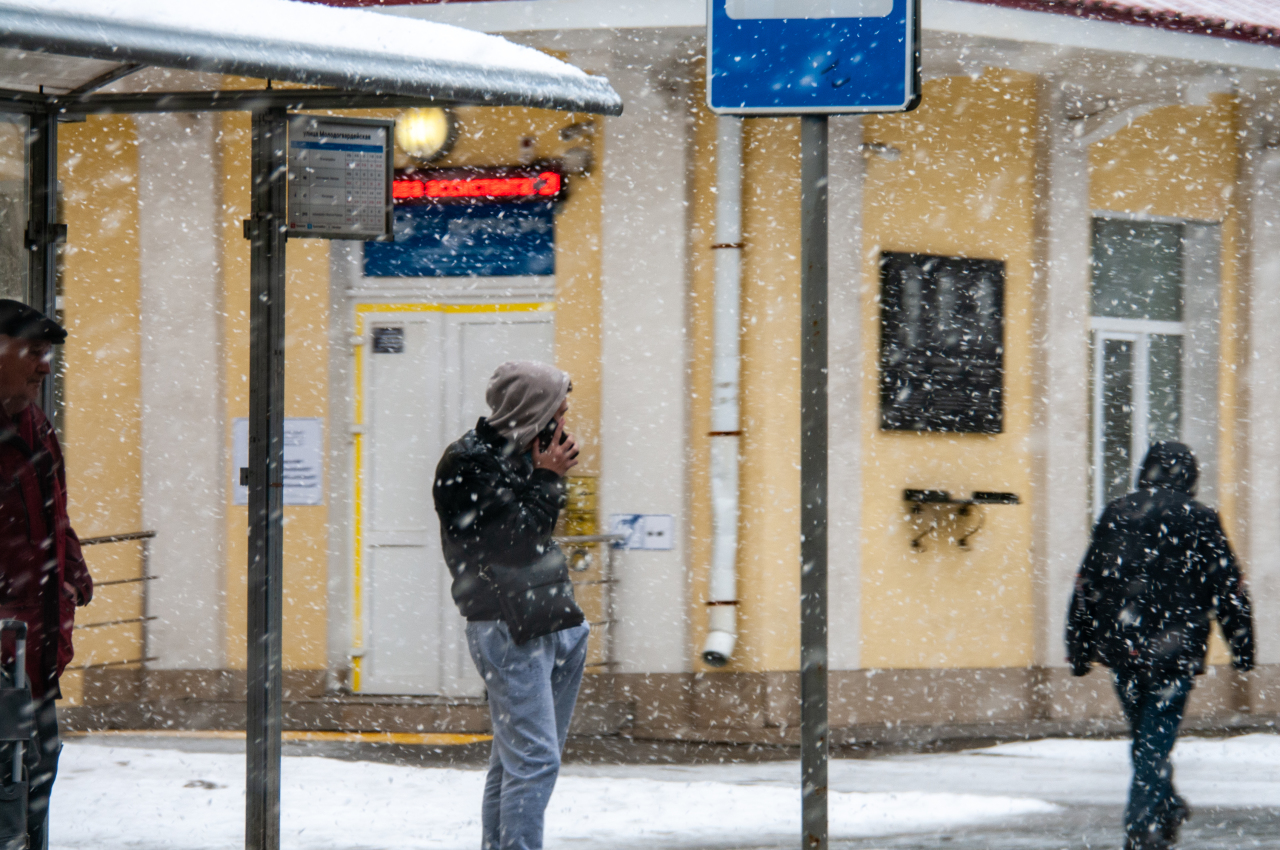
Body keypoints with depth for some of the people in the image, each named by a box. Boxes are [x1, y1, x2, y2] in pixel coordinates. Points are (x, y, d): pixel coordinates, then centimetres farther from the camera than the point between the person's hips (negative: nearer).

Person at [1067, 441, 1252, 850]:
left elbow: (1087, 586, 11)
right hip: (1173, 653, -4)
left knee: (1145, 735, 19)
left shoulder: (1115, 516, 10)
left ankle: (1167, 808, 31)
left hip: (1121, 649, 4)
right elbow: (1229, 588, 0)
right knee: (1156, 739, -3)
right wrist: (1242, 645, 8)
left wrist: (1079, 646, 16)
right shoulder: (1199, 521, -1)